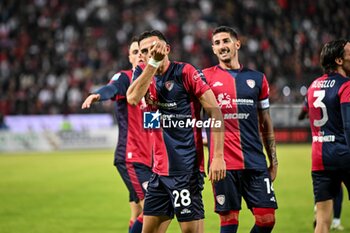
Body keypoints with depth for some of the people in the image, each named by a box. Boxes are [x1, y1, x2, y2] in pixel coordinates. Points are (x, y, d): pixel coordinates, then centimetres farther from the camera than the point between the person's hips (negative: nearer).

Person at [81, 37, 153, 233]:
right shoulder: (125, 78, -7)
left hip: (149, 158, 7)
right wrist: (98, 95, -54)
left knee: (139, 214, 10)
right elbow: (112, 88, -31)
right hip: (131, 157, -7)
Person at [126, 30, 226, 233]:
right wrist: (153, 62, -18)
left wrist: (218, 156, -18)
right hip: (160, 169, 7)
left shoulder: (185, 72, -6)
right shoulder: (144, 74, 10)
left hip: (186, 168, -7)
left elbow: (215, 112, -10)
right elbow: (133, 98, -11)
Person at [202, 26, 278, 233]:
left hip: (255, 162, 3)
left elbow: (266, 125, 16)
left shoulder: (257, 79, 12)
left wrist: (274, 162, 14)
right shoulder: (206, 77, 4)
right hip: (223, 163, -3)